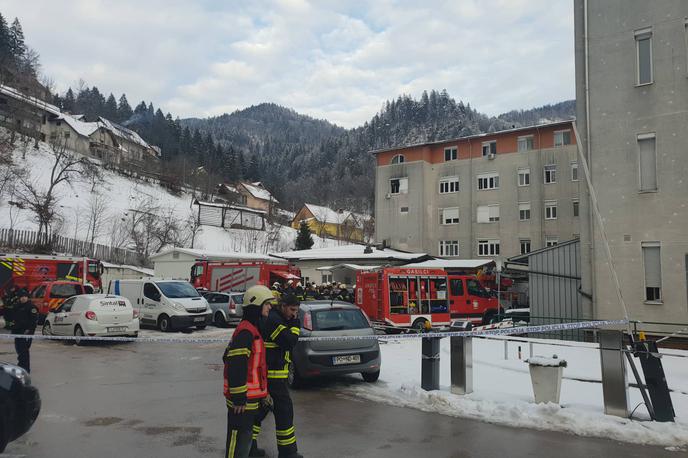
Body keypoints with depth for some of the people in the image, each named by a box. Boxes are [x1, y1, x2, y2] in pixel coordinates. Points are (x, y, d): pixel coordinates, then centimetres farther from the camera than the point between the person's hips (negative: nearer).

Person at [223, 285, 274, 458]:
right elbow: (236, 366, -25)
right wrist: (238, 398, -23)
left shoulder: (253, 329, 14)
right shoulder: (246, 332, -19)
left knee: (246, 436, 20)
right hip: (243, 398, -10)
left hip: (249, 397, 10)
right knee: (239, 437, -2)